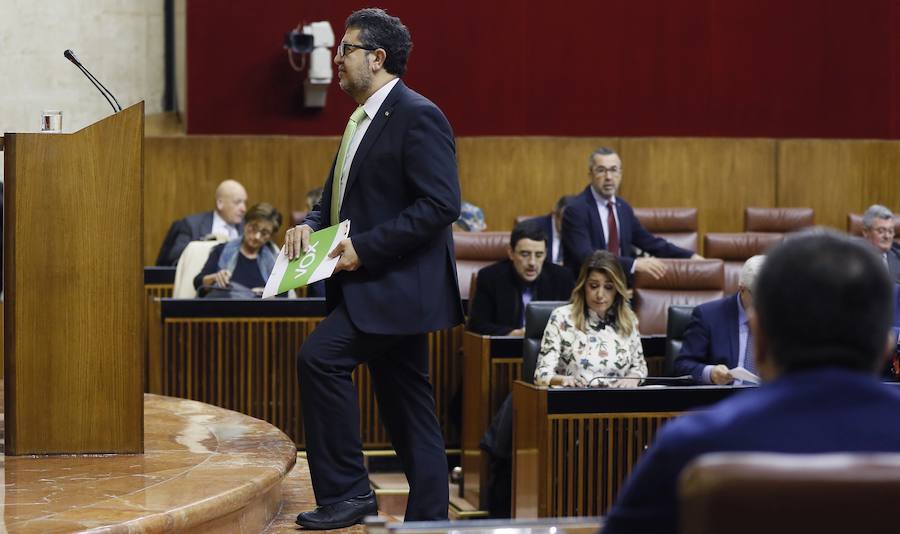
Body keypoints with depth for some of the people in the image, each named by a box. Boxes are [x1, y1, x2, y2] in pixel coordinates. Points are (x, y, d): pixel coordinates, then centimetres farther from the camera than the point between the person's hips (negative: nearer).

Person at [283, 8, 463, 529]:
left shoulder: (419, 116, -13)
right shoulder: (363, 120, 17)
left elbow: (441, 204, -21)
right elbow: (341, 197, 24)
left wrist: (365, 248, -22)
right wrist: (311, 224, 2)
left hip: (399, 285, -10)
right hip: (373, 288, 10)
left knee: (320, 356, -21)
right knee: (407, 409, 11)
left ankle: (346, 490, -13)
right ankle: (429, 517, 16)